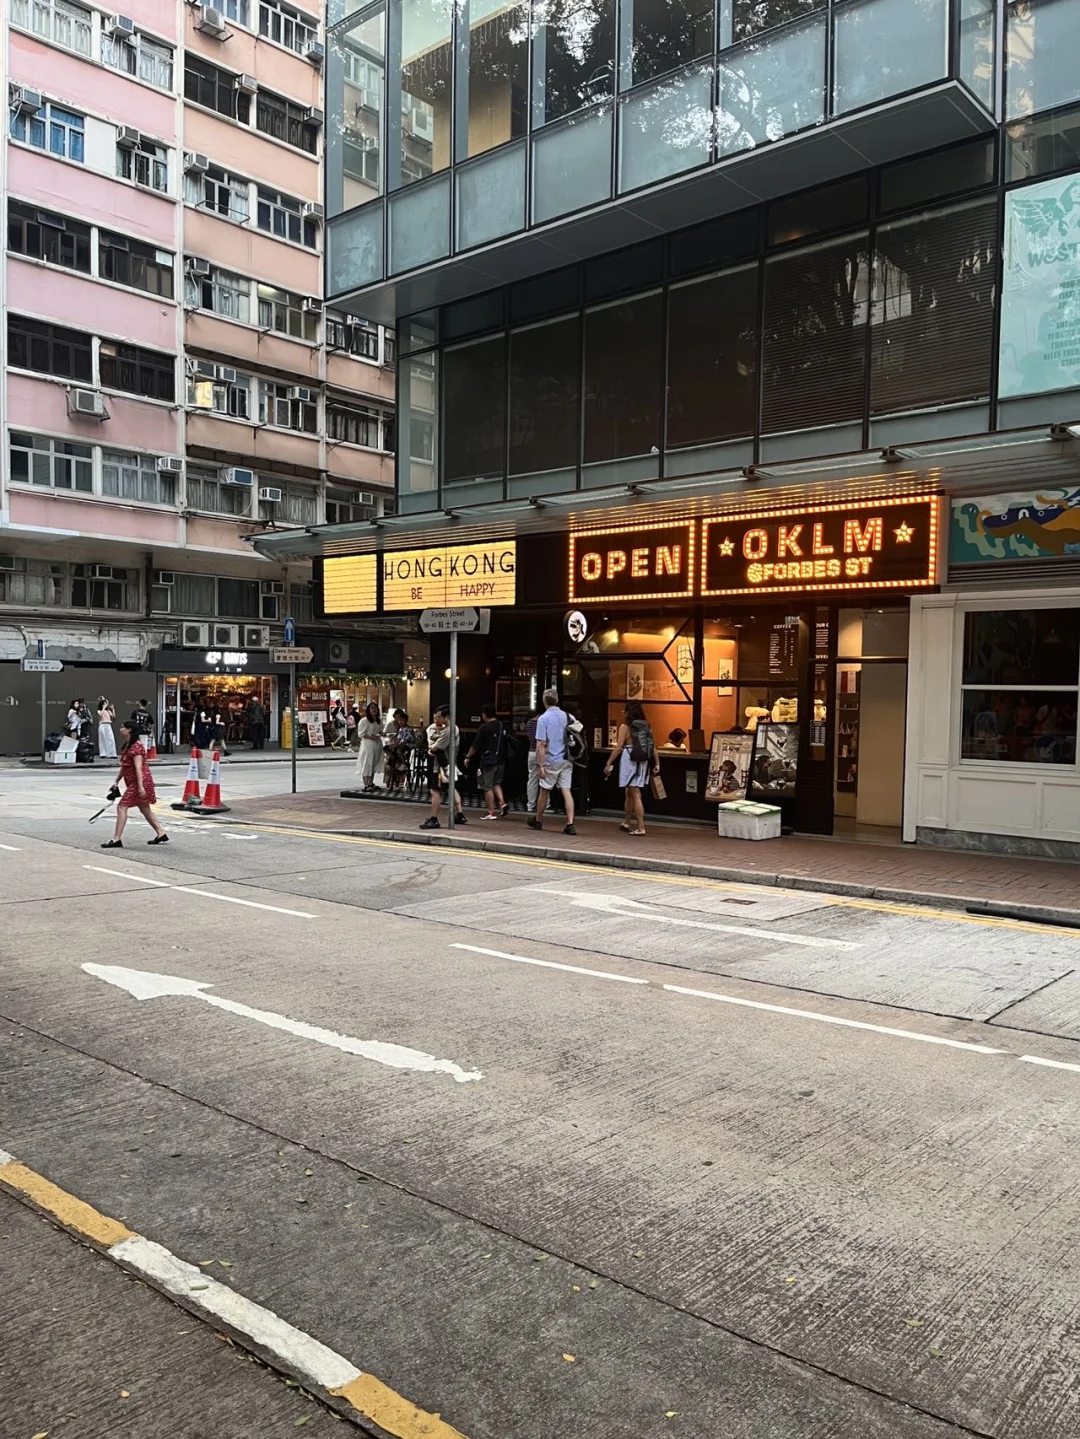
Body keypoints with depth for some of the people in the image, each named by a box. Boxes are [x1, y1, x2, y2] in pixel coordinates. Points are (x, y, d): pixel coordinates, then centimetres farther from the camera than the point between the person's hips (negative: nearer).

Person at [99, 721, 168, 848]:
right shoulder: (127, 746, 14)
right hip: (133, 782, 11)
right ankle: (161, 834, 21)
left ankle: (116, 839, -10)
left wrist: (140, 786, -27)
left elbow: (138, 767, -23)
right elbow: (124, 766, 20)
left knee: (122, 807, -11)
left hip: (140, 781, -11)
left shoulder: (135, 746, -18)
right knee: (145, 809, 15)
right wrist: (116, 781, 16)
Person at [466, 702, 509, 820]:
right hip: (500, 760, 6)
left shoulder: (484, 727, -12)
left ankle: (491, 812, 2)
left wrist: (468, 757, 1)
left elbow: (475, 745, -9)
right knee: (497, 783, 20)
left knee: (488, 786, 2)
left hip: (488, 760, -6)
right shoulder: (502, 726, 6)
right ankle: (502, 803, 0)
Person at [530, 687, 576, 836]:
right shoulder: (567, 716, 4)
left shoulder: (543, 718, -10)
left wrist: (540, 765, -12)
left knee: (544, 791, 11)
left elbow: (541, 744, -14)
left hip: (551, 761, -4)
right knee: (566, 791, 0)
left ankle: (538, 821, 26)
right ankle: (570, 824, -9)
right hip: (566, 760, 4)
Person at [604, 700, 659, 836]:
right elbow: (653, 746, 4)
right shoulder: (647, 726, 6)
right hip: (643, 762, 6)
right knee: (629, 793, 21)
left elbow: (619, 748, -12)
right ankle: (627, 822, 32)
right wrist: (657, 763, 10)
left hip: (630, 761, -6)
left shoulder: (625, 727, -8)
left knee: (635, 795, -3)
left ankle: (640, 827, -4)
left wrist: (609, 764, -8)